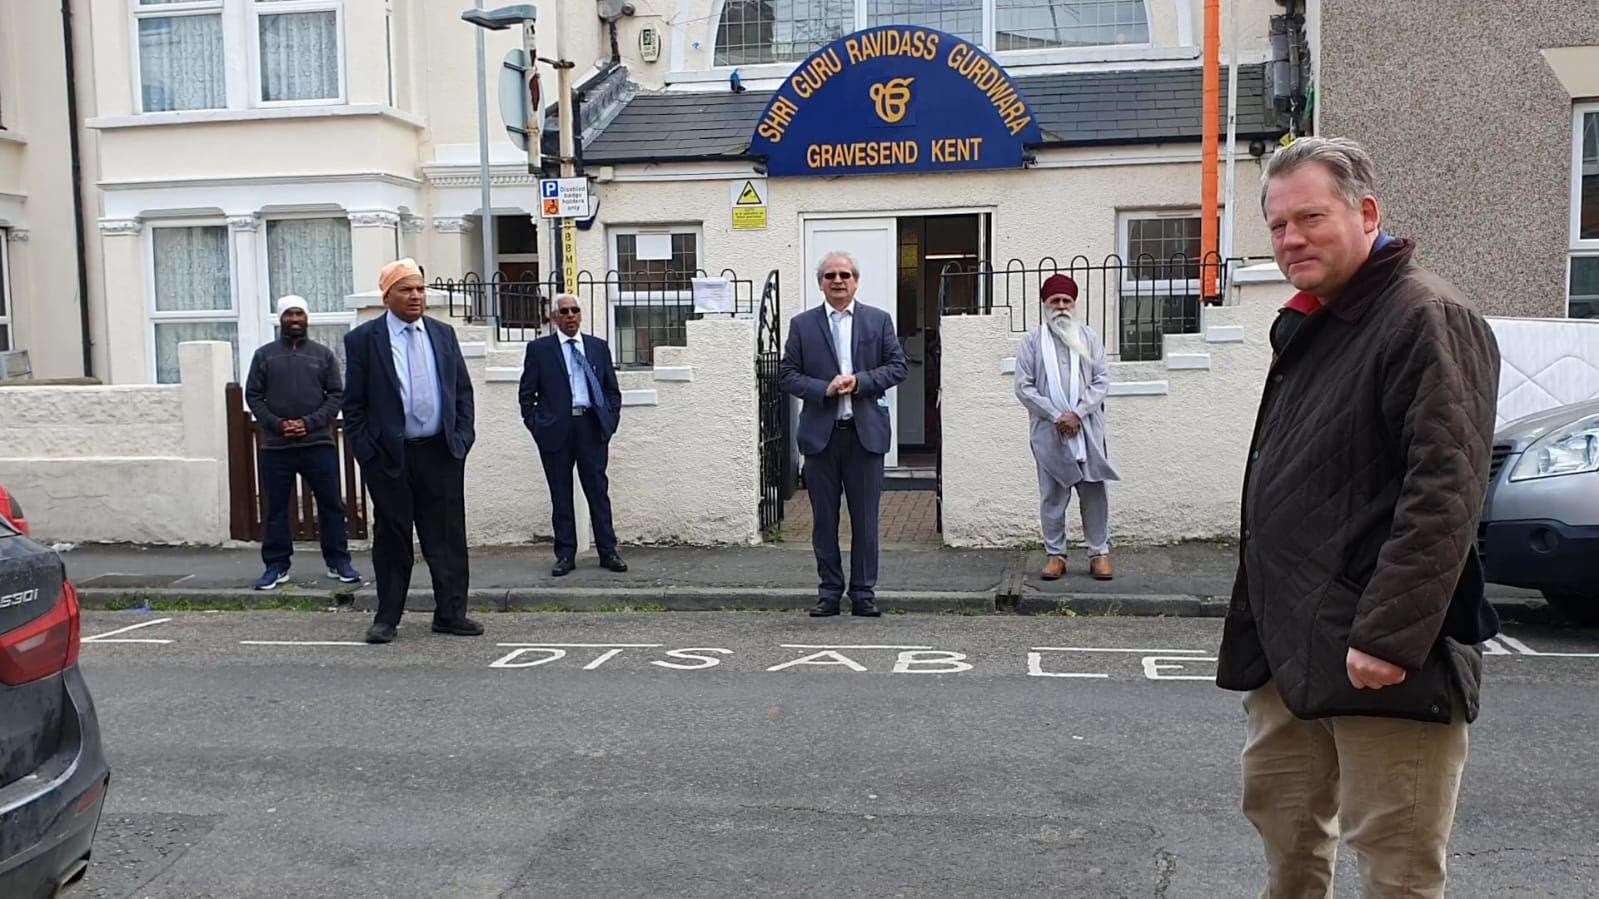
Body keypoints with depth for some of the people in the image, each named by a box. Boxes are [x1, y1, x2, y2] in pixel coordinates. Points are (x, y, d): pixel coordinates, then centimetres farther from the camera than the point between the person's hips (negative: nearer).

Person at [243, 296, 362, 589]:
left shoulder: (323, 355, 9)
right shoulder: (264, 355, 10)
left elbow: (337, 395, 4)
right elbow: (253, 396, 6)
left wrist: (310, 423, -10)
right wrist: (277, 424, -9)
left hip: (318, 444, 0)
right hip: (275, 446, 0)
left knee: (331, 504, 1)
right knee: (276, 508, 4)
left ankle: (338, 562, 9)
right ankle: (276, 566, 13)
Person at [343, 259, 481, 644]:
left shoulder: (443, 334, 10)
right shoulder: (363, 339, 0)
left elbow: (463, 391, 13)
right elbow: (354, 404, 0)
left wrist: (461, 438, 4)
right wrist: (365, 451, -6)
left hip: (442, 453, 3)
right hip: (389, 456, -3)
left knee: (448, 538, 5)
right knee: (392, 540, 6)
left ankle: (450, 614, 14)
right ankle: (387, 618, 16)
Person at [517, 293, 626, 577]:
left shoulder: (598, 347, 11)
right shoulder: (539, 349, 5)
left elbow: (612, 389, 14)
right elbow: (527, 393, 6)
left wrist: (610, 422, 4)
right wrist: (536, 427, -2)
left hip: (592, 427, 1)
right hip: (555, 430, -1)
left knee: (598, 491, 3)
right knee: (561, 495, 4)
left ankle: (608, 552, 9)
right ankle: (565, 555, 10)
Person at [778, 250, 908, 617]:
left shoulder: (879, 320, 8)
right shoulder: (802, 325, 7)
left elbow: (898, 366, 3)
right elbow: (787, 375, 3)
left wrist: (859, 381, -11)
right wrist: (825, 389, -13)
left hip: (866, 433, 0)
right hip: (820, 434, 0)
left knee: (865, 519, 4)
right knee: (824, 519, 6)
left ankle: (863, 593, 13)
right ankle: (829, 592, 15)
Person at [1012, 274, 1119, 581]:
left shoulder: (1089, 337, 8)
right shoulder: (1032, 340, 4)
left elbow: (1102, 379, 2)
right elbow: (1024, 387, -2)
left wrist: (1077, 413, -11)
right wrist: (1056, 416, -11)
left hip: (1087, 429, 1)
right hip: (1048, 431, -1)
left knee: (1094, 492, 2)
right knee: (1052, 495, 5)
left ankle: (1100, 553, 11)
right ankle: (1055, 554, 14)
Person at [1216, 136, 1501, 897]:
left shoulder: (1427, 319, -13)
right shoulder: (1311, 328, 16)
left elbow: (1444, 494, -22)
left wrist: (1389, 637, -25)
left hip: (1380, 660, -9)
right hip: (1287, 647, 9)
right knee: (1281, 820, 19)